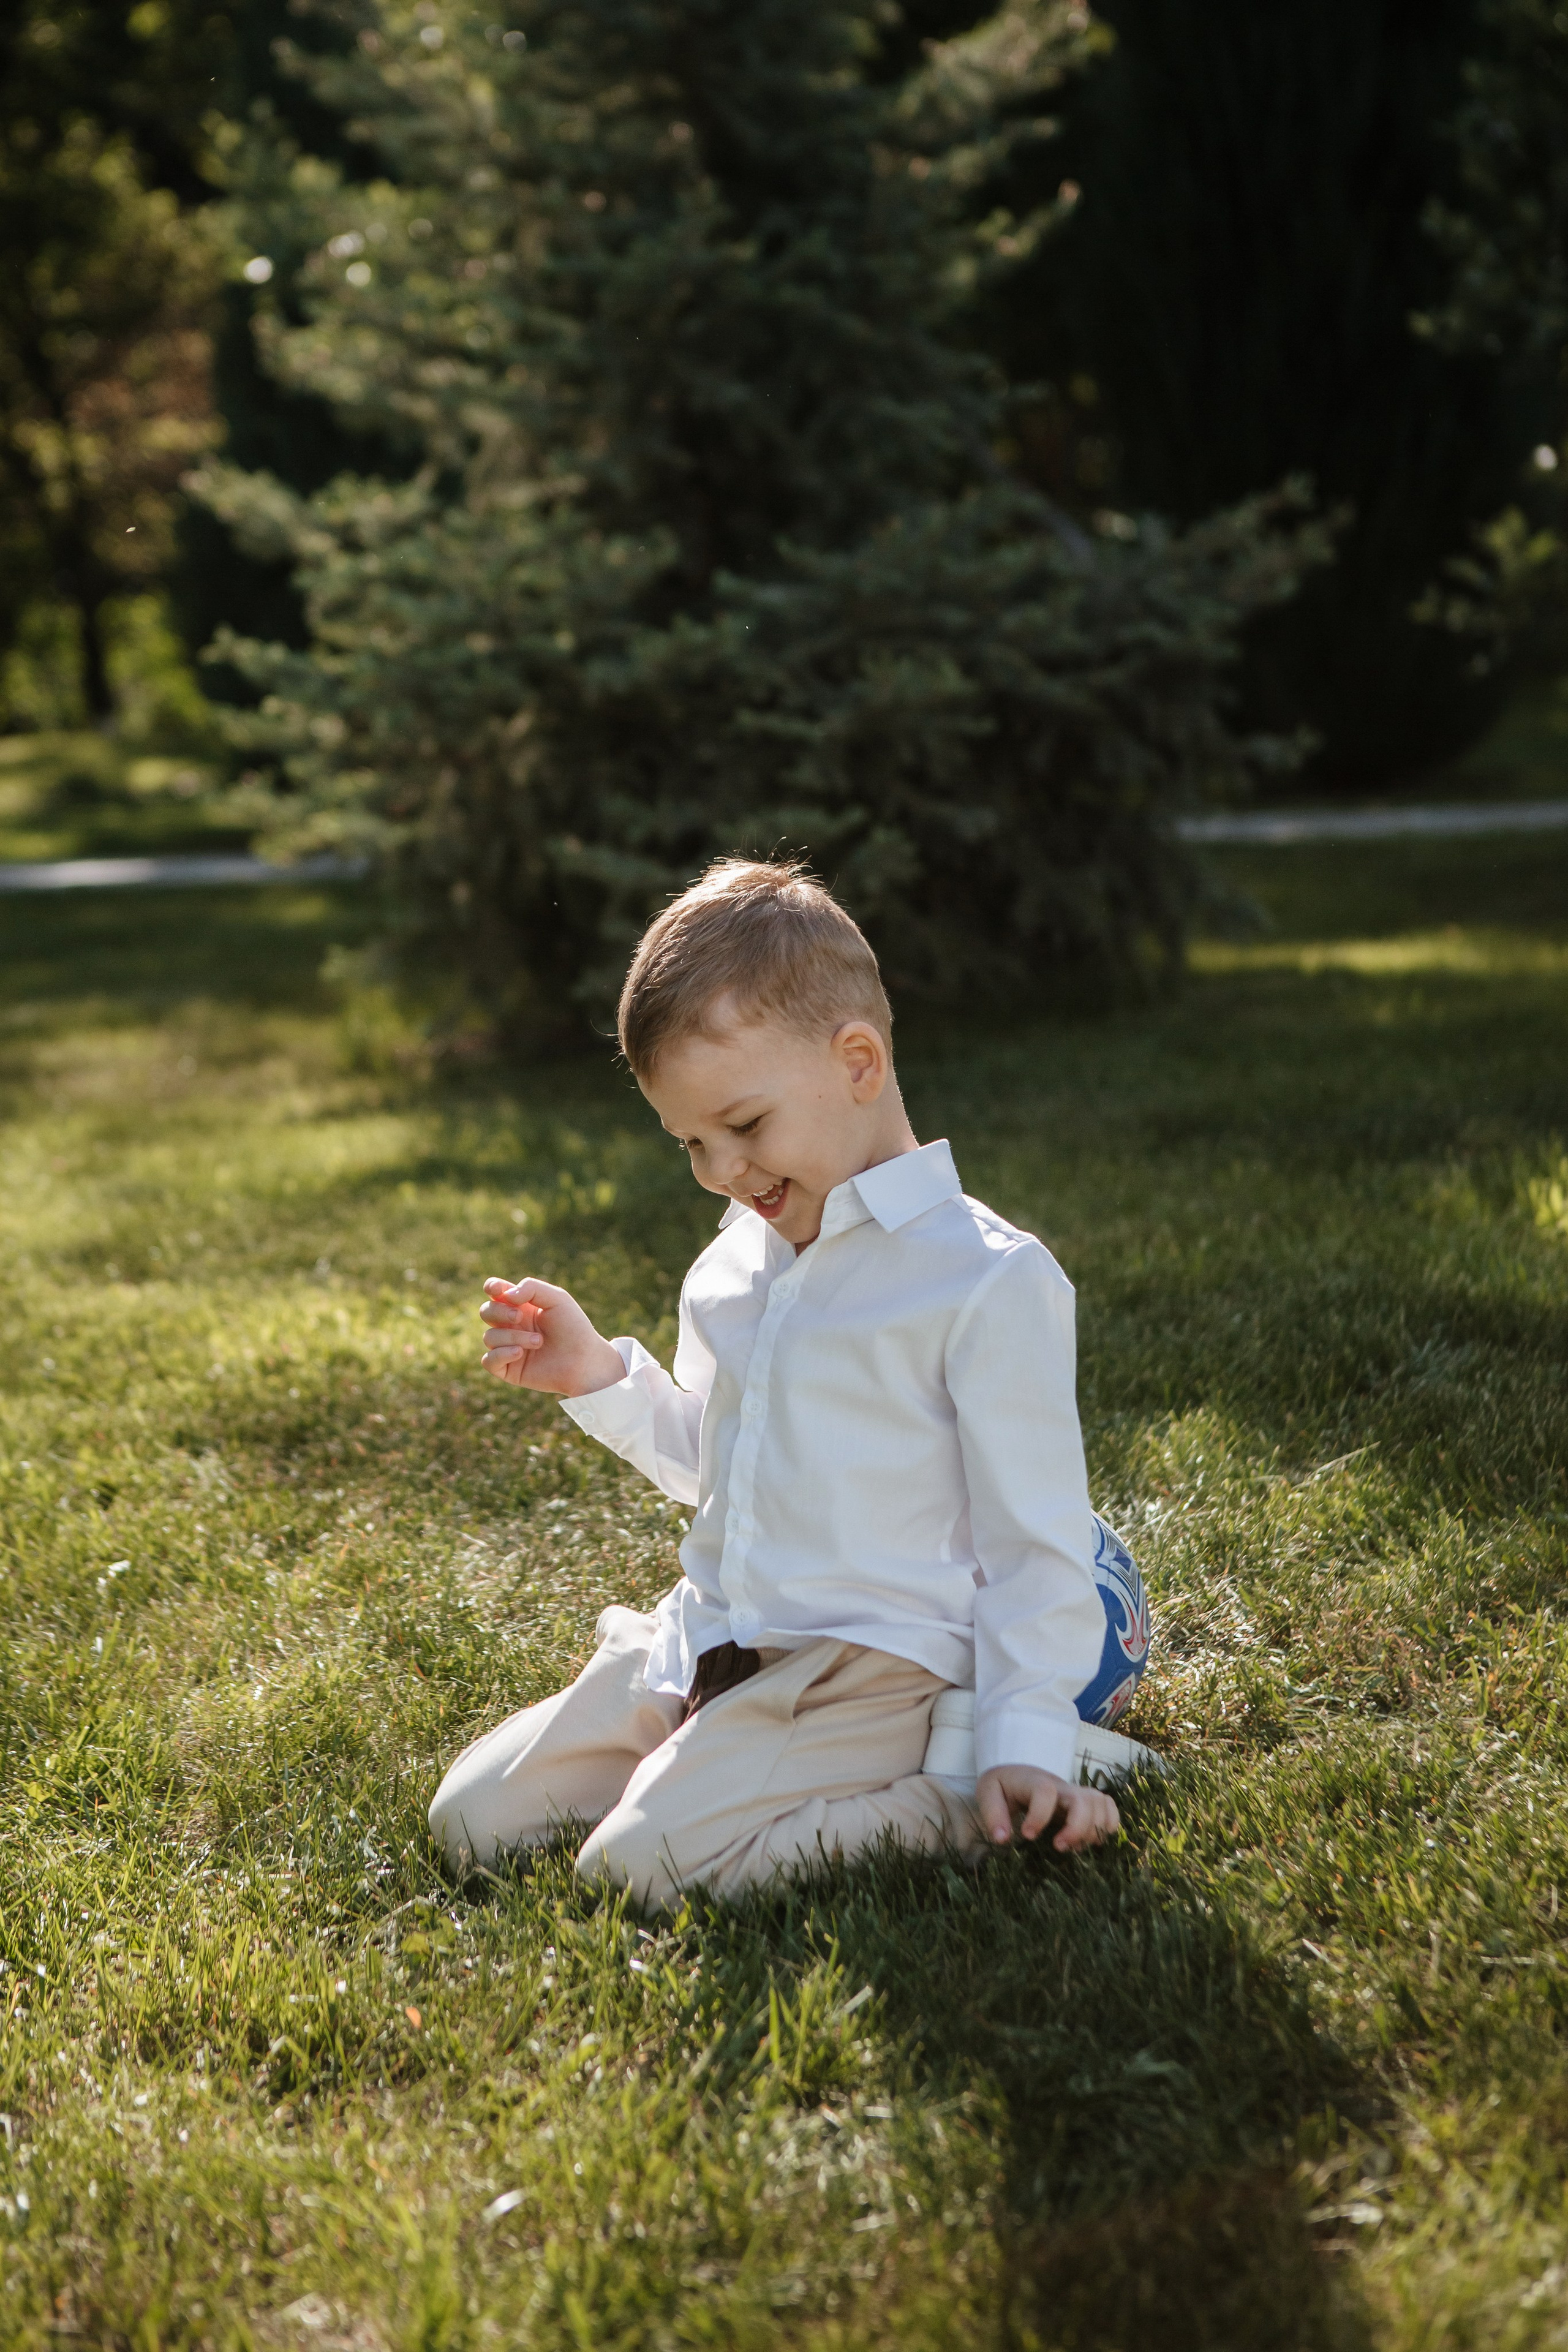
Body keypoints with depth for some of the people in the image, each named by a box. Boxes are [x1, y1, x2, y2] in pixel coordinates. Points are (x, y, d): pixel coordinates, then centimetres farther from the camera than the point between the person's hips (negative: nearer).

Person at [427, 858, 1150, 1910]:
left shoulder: (990, 1279, -13)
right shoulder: (732, 1268, 12)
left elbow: (1034, 1537, -12)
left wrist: (1030, 1742, -18)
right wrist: (599, 1378, 9)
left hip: (866, 1666, -8)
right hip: (705, 1646, 8)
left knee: (647, 1860, -25)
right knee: (471, 1819, 1)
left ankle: (967, 1799, -9)